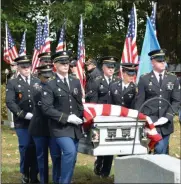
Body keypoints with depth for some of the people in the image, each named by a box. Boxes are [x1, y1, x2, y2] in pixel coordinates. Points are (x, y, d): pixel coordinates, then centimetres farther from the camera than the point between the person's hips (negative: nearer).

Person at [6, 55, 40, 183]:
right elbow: (10, 102, -6)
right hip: (22, 122, -2)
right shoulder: (12, 83, 4)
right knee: (25, 148, -1)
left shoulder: (37, 82, 14)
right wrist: (24, 115, -15)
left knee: (36, 148, 3)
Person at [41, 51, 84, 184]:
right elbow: (47, 108, -13)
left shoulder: (76, 82, 12)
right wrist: (67, 118, -17)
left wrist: (80, 119, 3)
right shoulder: (50, 85, -4)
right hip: (60, 127, -5)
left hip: (75, 127, 5)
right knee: (70, 152, -22)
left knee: (72, 156, 7)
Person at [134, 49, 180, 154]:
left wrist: (167, 117, -8)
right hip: (149, 122, -3)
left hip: (166, 123, 3)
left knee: (162, 152, 6)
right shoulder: (144, 79, 1)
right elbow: (139, 102, 0)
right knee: (159, 149, -14)